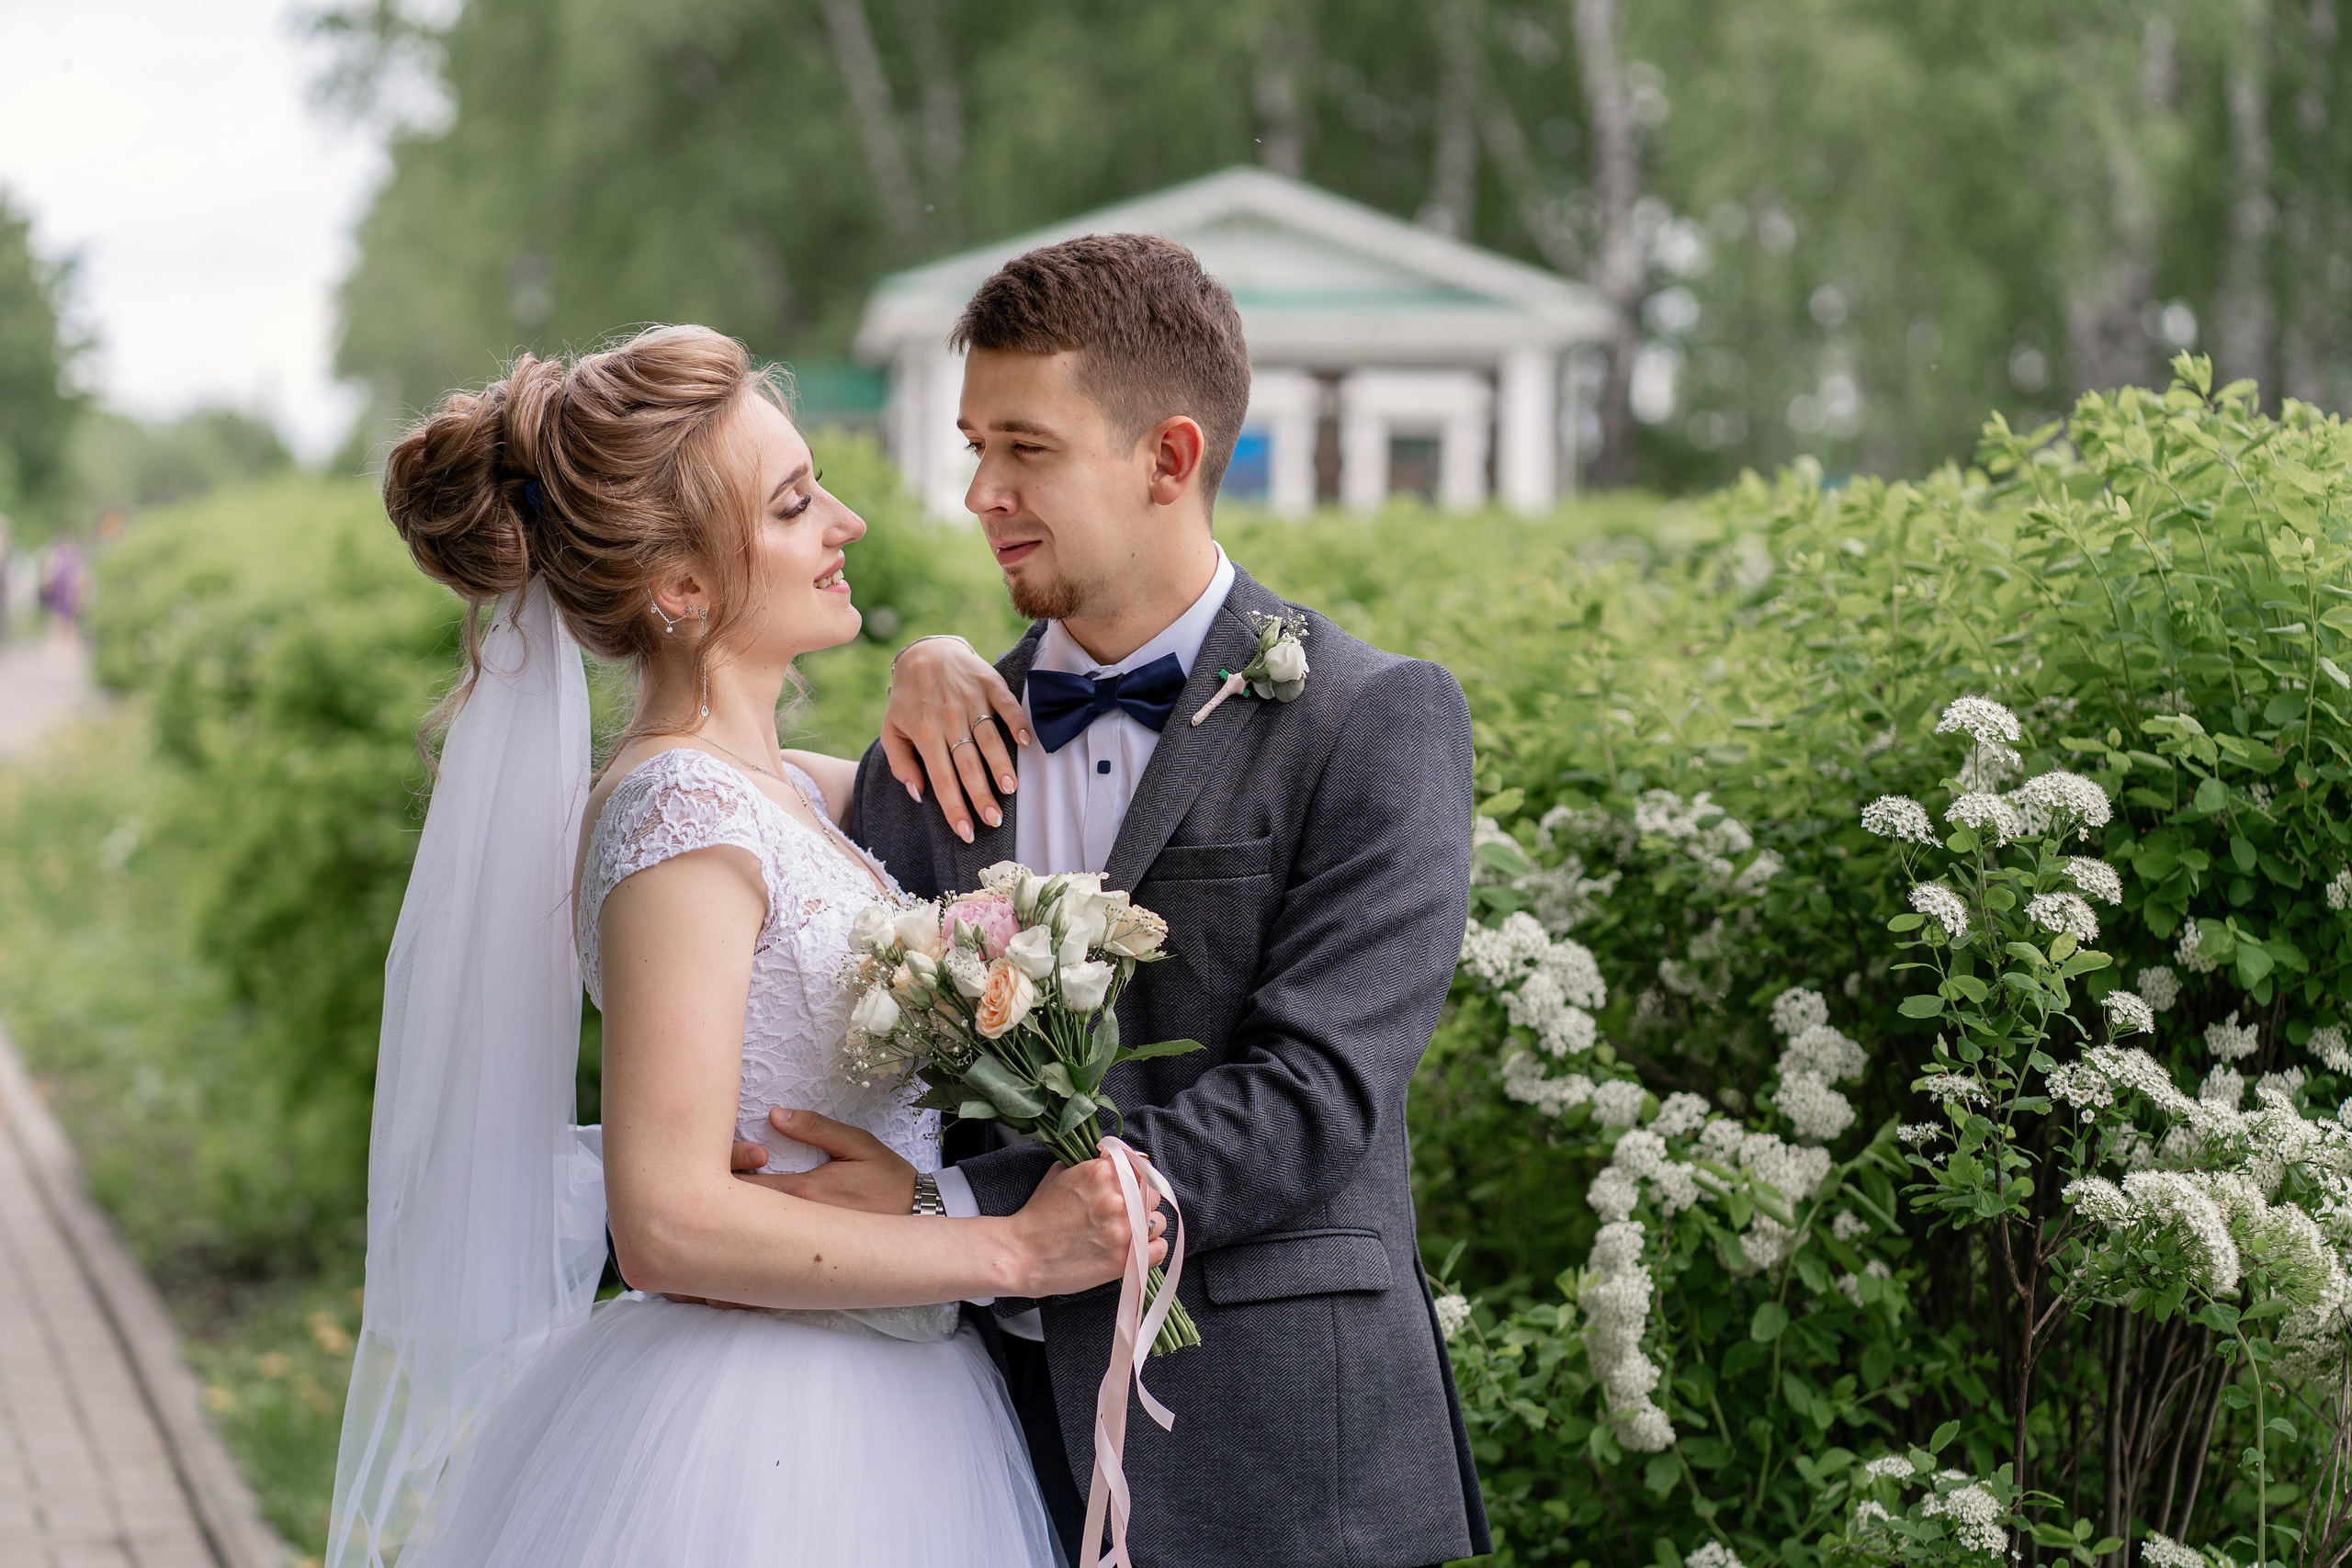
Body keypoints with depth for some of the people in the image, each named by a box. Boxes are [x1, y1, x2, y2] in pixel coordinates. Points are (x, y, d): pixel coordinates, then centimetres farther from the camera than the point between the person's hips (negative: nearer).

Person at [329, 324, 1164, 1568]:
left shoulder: (775, 793, 9)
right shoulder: (674, 821, -17)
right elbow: (670, 1224, -22)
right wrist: (1015, 1250, -17)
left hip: (877, 1421, 9)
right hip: (760, 1458, -9)